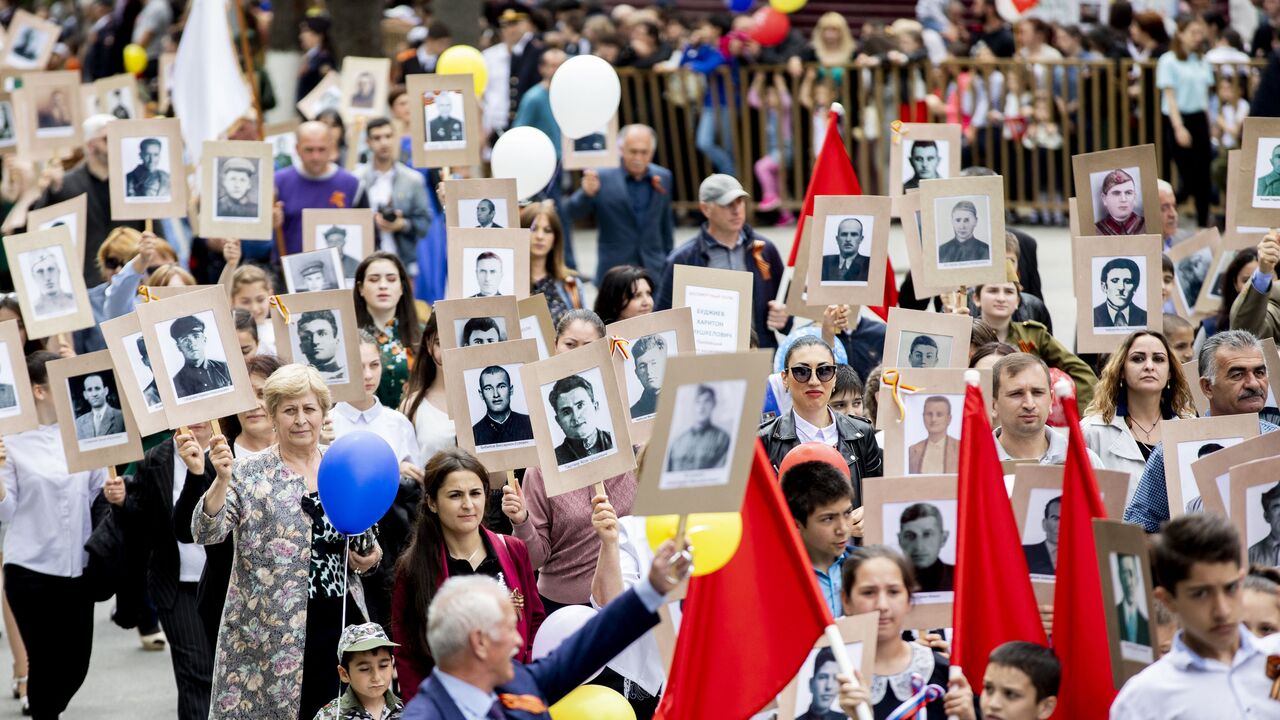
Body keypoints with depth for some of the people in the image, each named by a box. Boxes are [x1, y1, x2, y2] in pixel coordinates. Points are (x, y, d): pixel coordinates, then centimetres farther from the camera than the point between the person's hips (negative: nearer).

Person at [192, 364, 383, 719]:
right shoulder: (248, 474, -2)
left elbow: (367, 542, 20)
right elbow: (205, 533, -14)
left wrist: (368, 558, -2)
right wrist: (222, 479, -28)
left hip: (341, 621, 4)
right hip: (273, 632, -4)